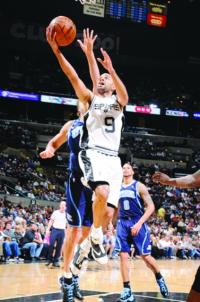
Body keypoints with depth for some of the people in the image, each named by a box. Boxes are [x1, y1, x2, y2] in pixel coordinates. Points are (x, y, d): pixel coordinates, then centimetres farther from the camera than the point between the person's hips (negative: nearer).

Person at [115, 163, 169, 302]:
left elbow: (151, 207, -9)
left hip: (137, 223, -4)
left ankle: (160, 279, 23)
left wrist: (139, 223, -18)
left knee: (145, 256, -3)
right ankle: (127, 291, -1)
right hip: (122, 224, 4)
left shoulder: (139, 186, -4)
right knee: (123, 256, -4)